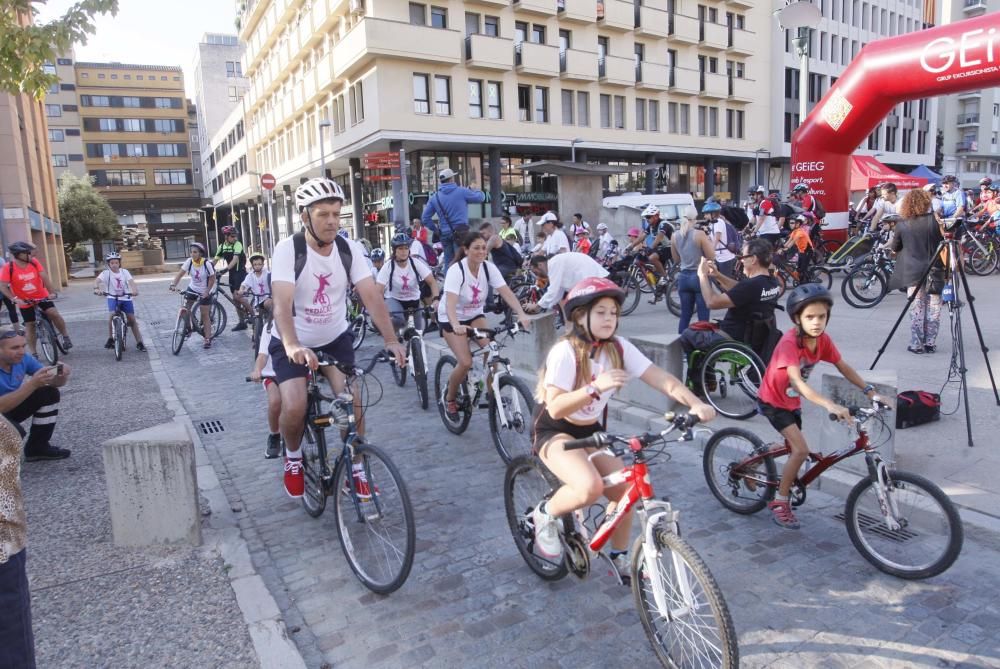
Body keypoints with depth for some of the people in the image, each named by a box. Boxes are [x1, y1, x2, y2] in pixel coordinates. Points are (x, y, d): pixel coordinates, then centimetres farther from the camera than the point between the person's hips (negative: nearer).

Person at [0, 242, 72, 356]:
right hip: (25, 301, -1)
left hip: (42, 296, 1)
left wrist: (52, 292, -24)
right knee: (30, 325, 5)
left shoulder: (34, 262, -10)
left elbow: (44, 277, -14)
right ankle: (33, 353, 15)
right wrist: (14, 299, -27)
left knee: (54, 314, -19)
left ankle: (65, 337, 0)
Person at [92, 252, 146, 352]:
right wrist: (96, 288, -42)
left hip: (125, 298, 1)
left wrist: (135, 290, -36)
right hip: (112, 298, -1)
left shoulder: (124, 272, -1)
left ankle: (139, 342, 7)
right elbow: (97, 280, -20)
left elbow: (131, 281, -16)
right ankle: (110, 339, -8)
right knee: (112, 314, -26)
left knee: (132, 319, -1)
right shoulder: (106, 273, -4)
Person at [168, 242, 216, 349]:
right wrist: (173, 284, -31)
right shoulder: (189, 262, -13)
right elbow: (180, 273, -16)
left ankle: (208, 340, 8)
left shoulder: (207, 264, -22)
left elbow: (212, 279, -14)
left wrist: (207, 292, -20)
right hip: (192, 289, 4)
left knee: (205, 315, 0)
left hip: (204, 292, -4)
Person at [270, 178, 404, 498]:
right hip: (292, 343, -2)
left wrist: (391, 340, -33)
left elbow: (371, 296, -20)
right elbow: (282, 304, -34)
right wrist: (292, 346, -52)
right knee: (295, 407, -20)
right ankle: (293, 457, 14)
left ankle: (356, 469, 11)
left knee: (353, 400, -12)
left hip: (335, 338, 3)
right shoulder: (287, 249, -22)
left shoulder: (350, 249, -12)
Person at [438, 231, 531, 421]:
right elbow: (450, 302, -40)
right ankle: (449, 398, 8)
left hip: (475, 315, 4)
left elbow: (506, 293, -24)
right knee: (466, 362, -18)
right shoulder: (456, 270, -28)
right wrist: (456, 325, -59)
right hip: (451, 319, -4)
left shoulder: (489, 267, -15)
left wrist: (521, 314, -40)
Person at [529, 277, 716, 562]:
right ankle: (545, 514, 1)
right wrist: (595, 387, -43)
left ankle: (620, 557, 20)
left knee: (625, 492, -5)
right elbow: (555, 408, -30)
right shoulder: (565, 351, -23)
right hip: (555, 432, -6)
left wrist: (696, 404, -32)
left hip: (591, 431, 6)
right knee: (590, 487, -30)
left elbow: (661, 378, -17)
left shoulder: (619, 348, -7)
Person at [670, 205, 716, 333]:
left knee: (685, 315, 12)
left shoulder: (675, 235, 2)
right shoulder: (699, 234, -12)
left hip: (683, 277, 5)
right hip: (699, 277, -5)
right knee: (703, 316, 1)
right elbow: (712, 257, -8)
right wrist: (707, 241, 4)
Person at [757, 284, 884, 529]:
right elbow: (797, 381, -42)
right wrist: (829, 405, -54)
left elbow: (843, 367, -1)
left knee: (796, 450, 14)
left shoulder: (822, 339, -10)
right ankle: (780, 502, -1)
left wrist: (870, 391, -12)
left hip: (792, 401, 7)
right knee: (801, 450, -16)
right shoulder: (789, 342, -32)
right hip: (773, 401, -7)